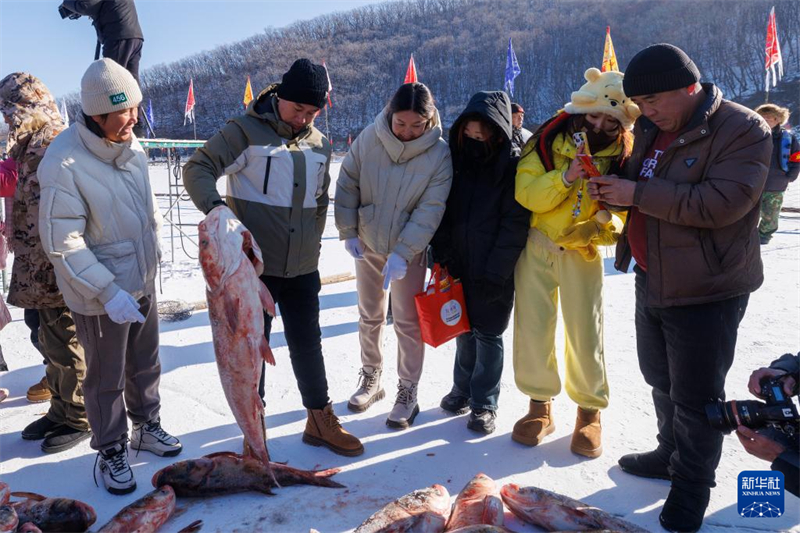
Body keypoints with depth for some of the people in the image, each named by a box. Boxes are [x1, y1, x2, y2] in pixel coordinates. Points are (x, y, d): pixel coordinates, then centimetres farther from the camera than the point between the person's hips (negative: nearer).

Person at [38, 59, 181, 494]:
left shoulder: (130, 145, -3)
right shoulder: (64, 164, -23)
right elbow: (62, 244, -22)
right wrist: (108, 292, -25)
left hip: (142, 282, 6)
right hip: (99, 295, -6)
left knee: (146, 364, 21)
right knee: (106, 379, 11)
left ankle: (146, 426, 44)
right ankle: (111, 451, 32)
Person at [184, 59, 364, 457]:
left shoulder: (319, 145, 10)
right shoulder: (246, 130, -7)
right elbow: (197, 168, -8)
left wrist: (311, 245, 15)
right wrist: (214, 205, -26)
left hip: (302, 267, 5)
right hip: (254, 263, -5)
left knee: (308, 343, 14)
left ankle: (320, 421, 29)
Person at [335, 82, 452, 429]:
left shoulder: (439, 154, -17)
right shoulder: (369, 139, -12)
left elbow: (429, 211, -19)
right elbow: (347, 185, -2)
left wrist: (402, 254, -26)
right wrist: (348, 232, -6)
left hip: (409, 249, -2)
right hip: (367, 244, 3)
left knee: (407, 322, -1)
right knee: (369, 316, 15)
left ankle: (408, 393, 16)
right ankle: (371, 378, 35)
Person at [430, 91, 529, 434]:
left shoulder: (514, 165, -12)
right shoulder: (457, 157, 2)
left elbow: (515, 224, -14)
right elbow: (442, 210, 7)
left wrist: (494, 273, -16)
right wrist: (442, 252, -3)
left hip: (495, 270, -4)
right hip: (460, 265, 5)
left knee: (488, 334, 4)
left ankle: (484, 403, 20)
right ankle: (463, 389, 34)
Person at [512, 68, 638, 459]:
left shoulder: (623, 156, -6)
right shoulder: (547, 142, -8)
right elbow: (525, 193, -16)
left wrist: (603, 229, -22)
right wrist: (566, 177, -30)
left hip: (582, 251, 0)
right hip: (536, 244, 1)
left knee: (585, 331, -2)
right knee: (532, 326, 4)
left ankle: (590, 410, 18)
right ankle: (540, 404, 21)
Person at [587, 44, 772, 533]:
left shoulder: (742, 130, -15)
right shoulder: (652, 129, 9)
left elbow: (722, 202, -28)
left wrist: (638, 193, -25)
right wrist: (612, 191, -5)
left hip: (706, 289, -8)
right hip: (652, 279, 8)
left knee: (695, 395, 3)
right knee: (661, 379, 22)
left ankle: (693, 483, 24)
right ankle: (672, 454, 43)